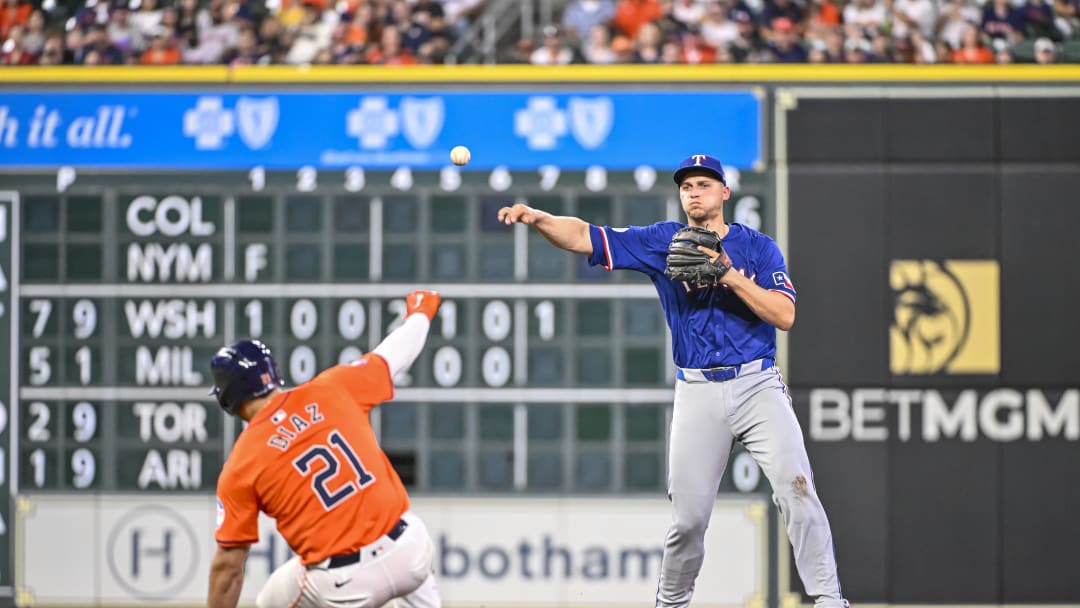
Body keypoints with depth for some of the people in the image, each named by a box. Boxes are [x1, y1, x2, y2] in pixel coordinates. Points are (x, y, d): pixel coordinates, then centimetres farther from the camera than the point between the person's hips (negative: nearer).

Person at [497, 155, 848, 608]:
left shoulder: (758, 247, 4)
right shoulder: (662, 243, 7)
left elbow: (785, 316, -8)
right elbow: (584, 237, -2)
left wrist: (731, 276, -18)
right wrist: (537, 217, -19)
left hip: (757, 384, -1)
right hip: (697, 395, 1)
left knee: (796, 489, -16)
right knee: (689, 515, 0)